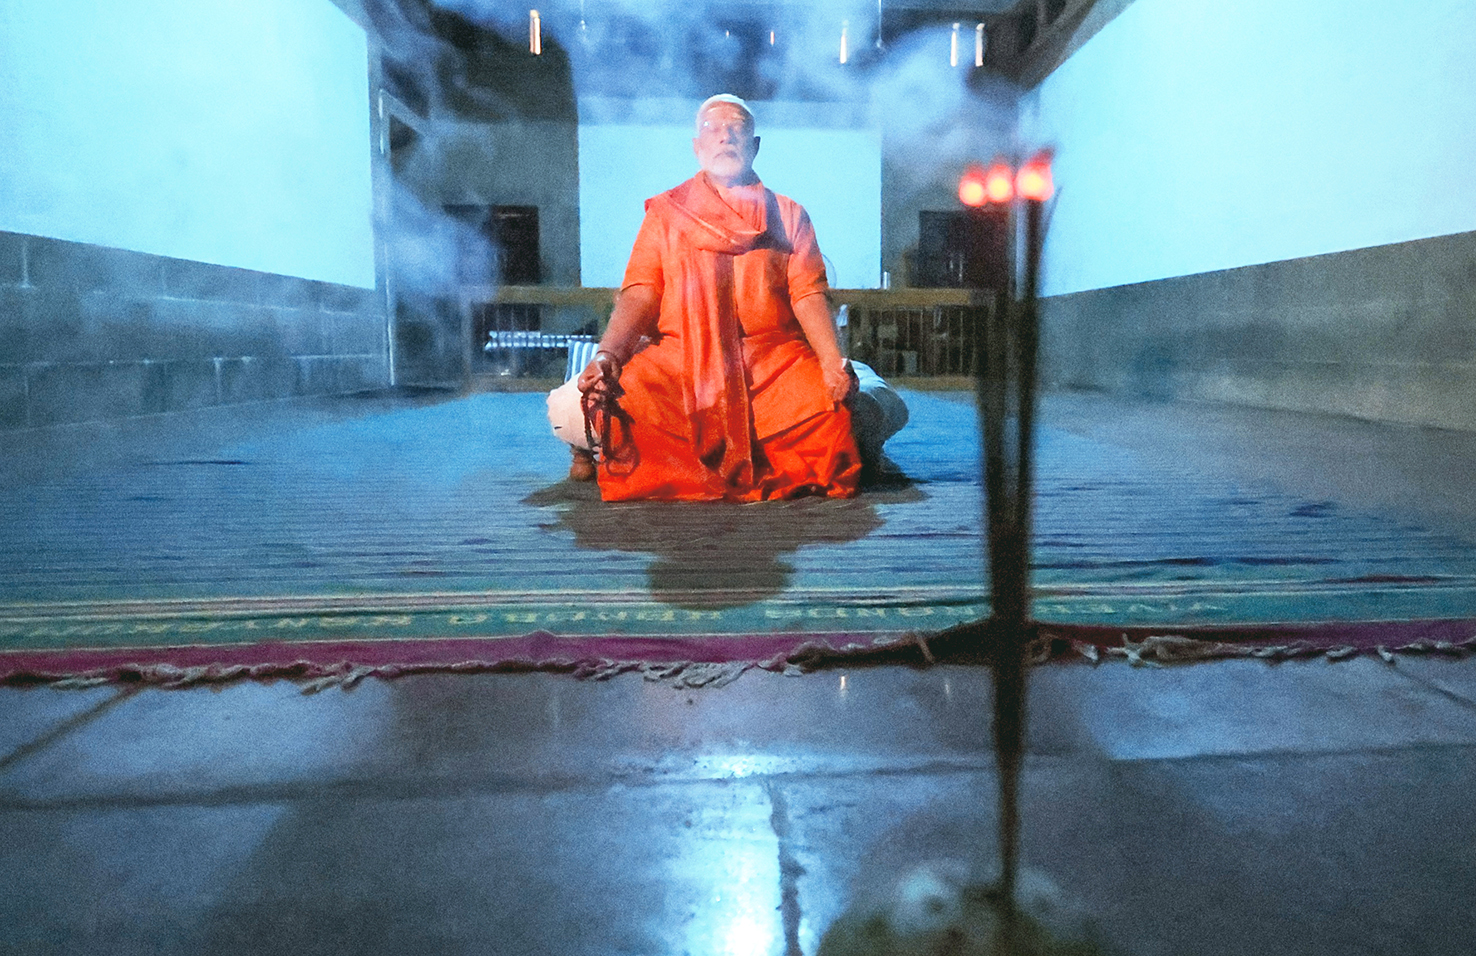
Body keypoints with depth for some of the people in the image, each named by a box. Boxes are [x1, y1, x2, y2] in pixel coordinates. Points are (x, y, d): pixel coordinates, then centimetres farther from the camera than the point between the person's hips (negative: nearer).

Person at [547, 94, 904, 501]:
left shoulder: (789, 216, 17)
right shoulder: (665, 212, 16)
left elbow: (809, 293, 3)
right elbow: (641, 293, 3)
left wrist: (834, 364, -16)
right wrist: (607, 354, -17)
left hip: (773, 357, 1)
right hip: (677, 357, -1)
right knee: (569, 409, -26)